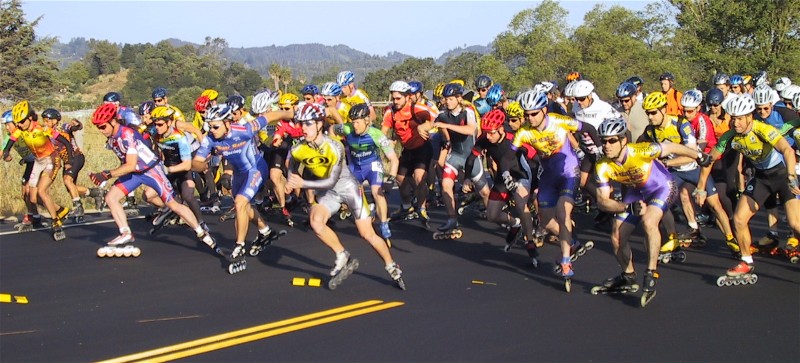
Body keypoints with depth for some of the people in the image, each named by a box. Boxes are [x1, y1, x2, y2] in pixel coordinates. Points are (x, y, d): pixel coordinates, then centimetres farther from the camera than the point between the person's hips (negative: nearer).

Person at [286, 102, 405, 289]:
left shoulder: (334, 147, -27)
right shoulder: (298, 151, -14)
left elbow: (331, 181, -32)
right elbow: (292, 172, 10)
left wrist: (303, 183, -38)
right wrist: (291, 182, -7)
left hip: (347, 186, -3)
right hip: (327, 193, 3)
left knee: (367, 234, -4)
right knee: (316, 221, -27)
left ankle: (392, 268, 16)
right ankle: (343, 258, -9)